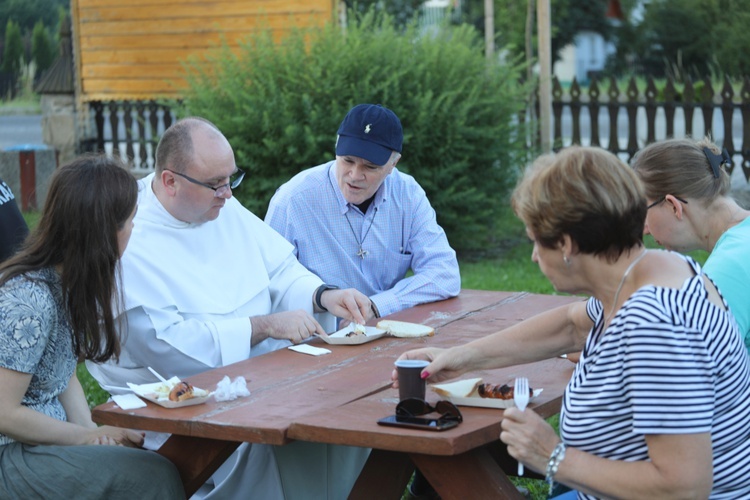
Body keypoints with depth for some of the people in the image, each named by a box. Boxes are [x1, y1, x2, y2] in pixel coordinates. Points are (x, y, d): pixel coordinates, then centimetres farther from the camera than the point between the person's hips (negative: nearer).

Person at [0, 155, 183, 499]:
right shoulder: (28, 299, -23)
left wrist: (90, 430, -4)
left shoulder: (67, 283, 6)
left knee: (157, 465, -8)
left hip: (44, 440, 9)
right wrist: (86, 436, -12)